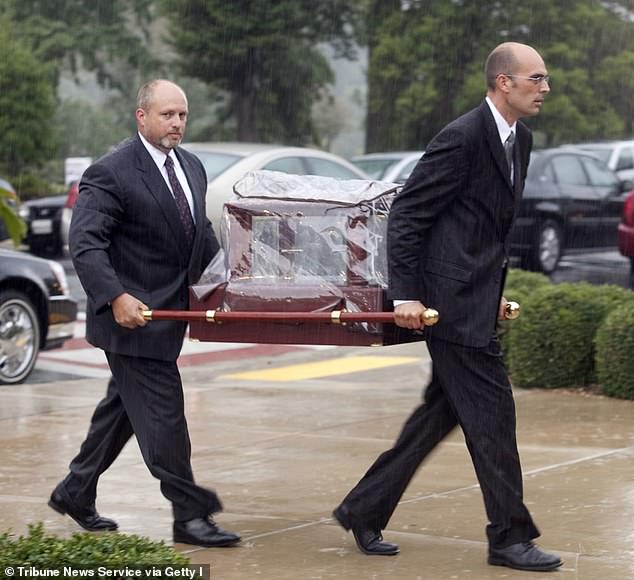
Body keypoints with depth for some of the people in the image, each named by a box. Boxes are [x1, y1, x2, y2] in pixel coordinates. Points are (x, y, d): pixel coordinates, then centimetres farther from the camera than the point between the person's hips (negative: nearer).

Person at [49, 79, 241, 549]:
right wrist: (116, 297, -33)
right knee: (163, 413, -6)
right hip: (133, 314, -9)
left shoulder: (192, 167, 11)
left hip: (169, 312, 9)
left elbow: (201, 233, 23)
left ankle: (75, 493, 32)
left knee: (124, 406, 18)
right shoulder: (111, 174, -16)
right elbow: (85, 244, -21)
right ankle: (190, 515, 0)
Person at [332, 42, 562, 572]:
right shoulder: (462, 139, -17)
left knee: (441, 412, 13)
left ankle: (364, 511, 22)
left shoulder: (520, 139, 12)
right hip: (452, 300, -10)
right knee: (491, 413, -4)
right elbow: (405, 217, -15)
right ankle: (510, 537, 5)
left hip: (478, 299, 10)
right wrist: (405, 296, -17)